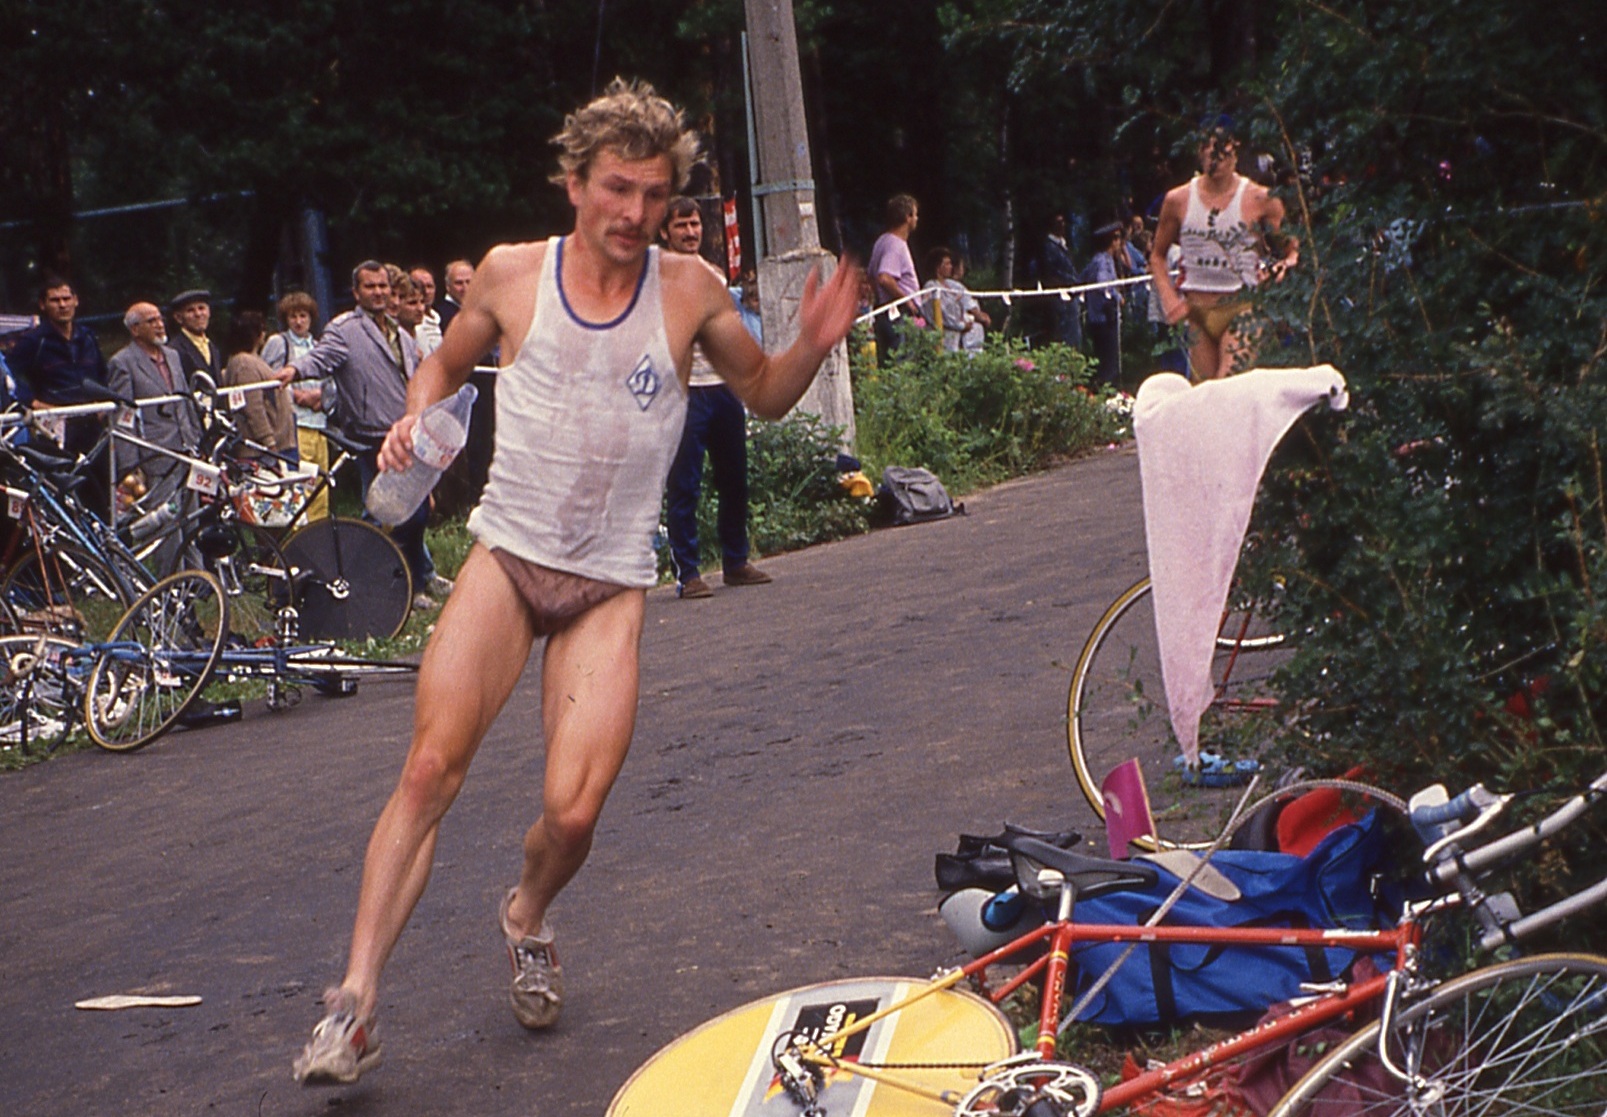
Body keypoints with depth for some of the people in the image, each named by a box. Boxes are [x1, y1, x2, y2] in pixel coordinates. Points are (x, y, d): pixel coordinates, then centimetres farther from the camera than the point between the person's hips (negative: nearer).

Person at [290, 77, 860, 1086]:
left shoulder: (690, 291, -3)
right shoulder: (512, 274, -2)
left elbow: (765, 395, 11)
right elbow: (448, 365, 17)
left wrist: (812, 348, -10)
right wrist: (416, 419, -4)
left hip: (610, 586, 0)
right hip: (506, 557, 0)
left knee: (574, 811, -11)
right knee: (431, 768, -16)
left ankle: (527, 918, 26)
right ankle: (355, 1005, -11)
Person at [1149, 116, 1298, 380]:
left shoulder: (1260, 199, -2)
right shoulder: (1178, 200, 6)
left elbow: (1293, 247, 3)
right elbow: (1157, 255, 17)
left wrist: (1287, 264, -20)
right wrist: (1169, 299, 3)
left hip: (1242, 310, -4)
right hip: (1197, 310, 4)